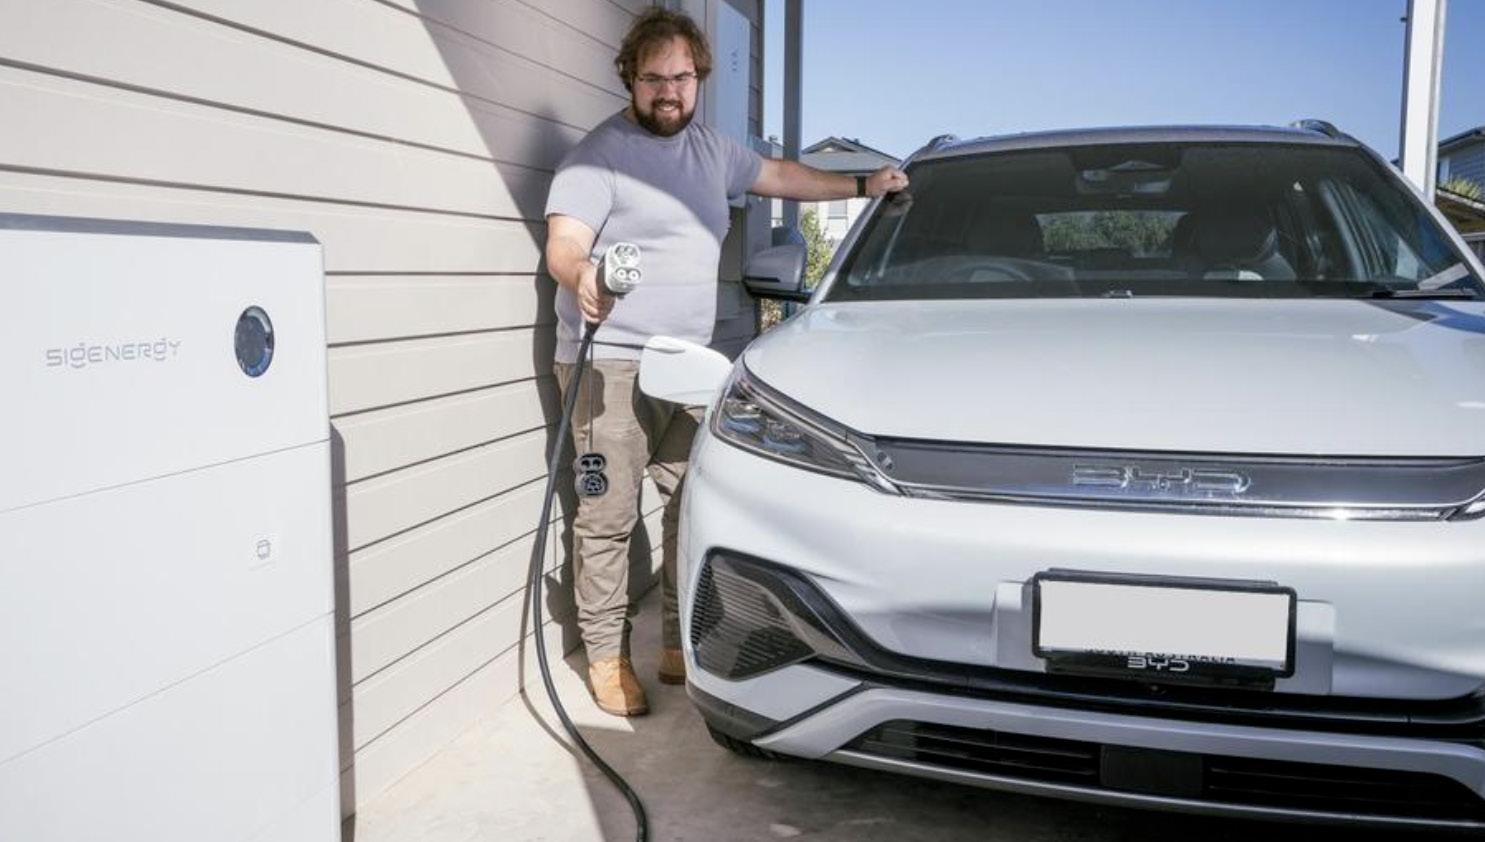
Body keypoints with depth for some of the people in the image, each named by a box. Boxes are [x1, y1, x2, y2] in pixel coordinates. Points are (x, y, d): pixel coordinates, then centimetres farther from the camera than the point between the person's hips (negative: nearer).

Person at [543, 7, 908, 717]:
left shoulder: (712, 150, 19)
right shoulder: (602, 153, -5)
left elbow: (778, 175, 35)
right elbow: (562, 245, -15)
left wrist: (861, 186, 36)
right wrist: (581, 276, -38)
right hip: (611, 365, -6)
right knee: (609, 517, -6)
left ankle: (680, 646, 16)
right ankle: (606, 656, 5)